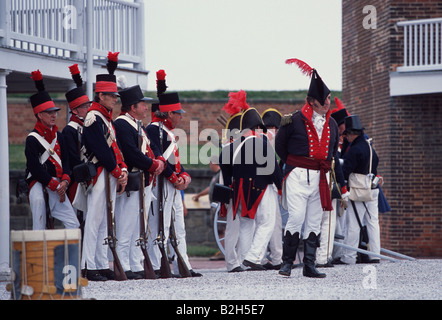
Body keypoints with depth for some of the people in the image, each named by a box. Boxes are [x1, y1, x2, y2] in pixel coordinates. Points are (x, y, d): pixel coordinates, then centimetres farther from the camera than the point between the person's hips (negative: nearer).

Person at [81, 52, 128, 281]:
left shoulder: (106, 118, 19)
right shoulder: (93, 118, -12)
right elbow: (101, 150, -17)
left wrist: (122, 170, 3)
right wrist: (118, 172, -11)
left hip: (112, 175, 10)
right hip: (100, 175, -10)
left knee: (105, 221, 10)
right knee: (94, 220, -8)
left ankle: (102, 265, 12)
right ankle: (89, 267, -8)